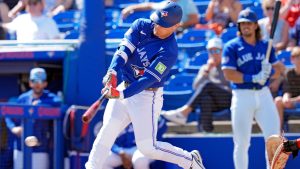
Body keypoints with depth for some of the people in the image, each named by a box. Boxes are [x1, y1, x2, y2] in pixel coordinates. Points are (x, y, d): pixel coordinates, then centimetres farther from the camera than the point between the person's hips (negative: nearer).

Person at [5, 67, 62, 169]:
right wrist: (13, 128, -8)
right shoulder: (22, 98, 10)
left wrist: (38, 103, -18)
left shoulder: (49, 98, 0)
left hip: (40, 150, -3)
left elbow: (58, 103, -24)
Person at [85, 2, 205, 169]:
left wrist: (121, 94, -39)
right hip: (126, 87, 6)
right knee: (108, 129, -8)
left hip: (147, 96, -6)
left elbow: (148, 79, -27)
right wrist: (113, 71, -32)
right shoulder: (141, 25, -3)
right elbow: (124, 49, -13)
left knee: (147, 147, -7)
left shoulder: (169, 52, -21)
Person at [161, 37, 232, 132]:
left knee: (207, 85, -33)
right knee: (205, 97, -36)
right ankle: (206, 126, -55)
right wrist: (207, 70, -3)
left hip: (228, 99, -4)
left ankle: (184, 112, -46)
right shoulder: (205, 68, 22)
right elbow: (196, 87, 8)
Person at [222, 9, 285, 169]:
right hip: (242, 96, -3)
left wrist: (269, 72, -10)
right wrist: (253, 78, -19)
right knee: (241, 143, -1)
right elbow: (229, 73, -10)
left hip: (264, 95, 3)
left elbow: (278, 69, 14)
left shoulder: (266, 46, 12)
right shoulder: (232, 47, -1)